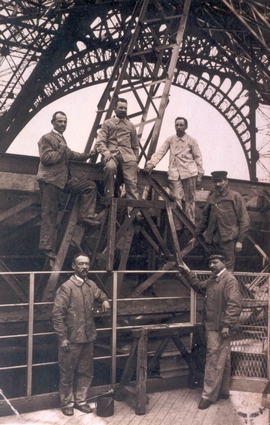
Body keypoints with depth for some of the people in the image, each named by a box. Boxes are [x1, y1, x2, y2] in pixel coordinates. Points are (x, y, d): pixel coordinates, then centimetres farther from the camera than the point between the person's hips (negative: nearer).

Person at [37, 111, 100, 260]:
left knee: (90, 185, 5)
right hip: (50, 180, -8)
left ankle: (85, 216, 2)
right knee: (49, 214, -5)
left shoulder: (61, 139, 20)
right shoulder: (46, 138, -7)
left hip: (64, 178, 8)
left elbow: (69, 154, 29)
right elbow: (46, 158, -18)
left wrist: (86, 155, 21)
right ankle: (47, 247, -1)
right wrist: (61, 150, -15)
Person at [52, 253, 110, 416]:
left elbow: (100, 293, 29)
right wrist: (62, 337, -18)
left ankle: (80, 400, 31)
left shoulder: (91, 285, 5)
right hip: (71, 339, -6)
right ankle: (67, 403, 24)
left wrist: (105, 300, 5)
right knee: (68, 373, 8)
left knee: (86, 372, 15)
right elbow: (57, 313, -15)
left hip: (88, 338, 6)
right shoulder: (67, 287, -14)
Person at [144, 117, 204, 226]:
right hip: (174, 173, 1)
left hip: (189, 173, -1)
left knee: (189, 199, -1)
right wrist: (151, 164, -12)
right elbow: (160, 152, 3)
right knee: (176, 199, -5)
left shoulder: (191, 141, 8)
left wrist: (199, 175, 1)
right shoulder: (170, 140, 12)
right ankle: (177, 227, -4)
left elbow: (198, 158, 8)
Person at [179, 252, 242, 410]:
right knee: (223, 359, 18)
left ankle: (209, 395, 3)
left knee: (214, 360, -5)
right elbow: (199, 286, 31)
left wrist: (227, 325, -24)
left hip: (220, 327, -10)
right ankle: (223, 391, 28)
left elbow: (234, 304, -21)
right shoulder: (213, 280, 15)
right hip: (213, 326, 10)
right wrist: (188, 272, 22)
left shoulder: (229, 279, -15)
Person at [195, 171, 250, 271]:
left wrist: (240, 240, -7)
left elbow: (244, 220, -2)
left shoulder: (235, 197, -1)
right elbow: (204, 219, 21)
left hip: (229, 239, -4)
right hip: (214, 239, 5)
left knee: (227, 268, -5)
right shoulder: (211, 199, 12)